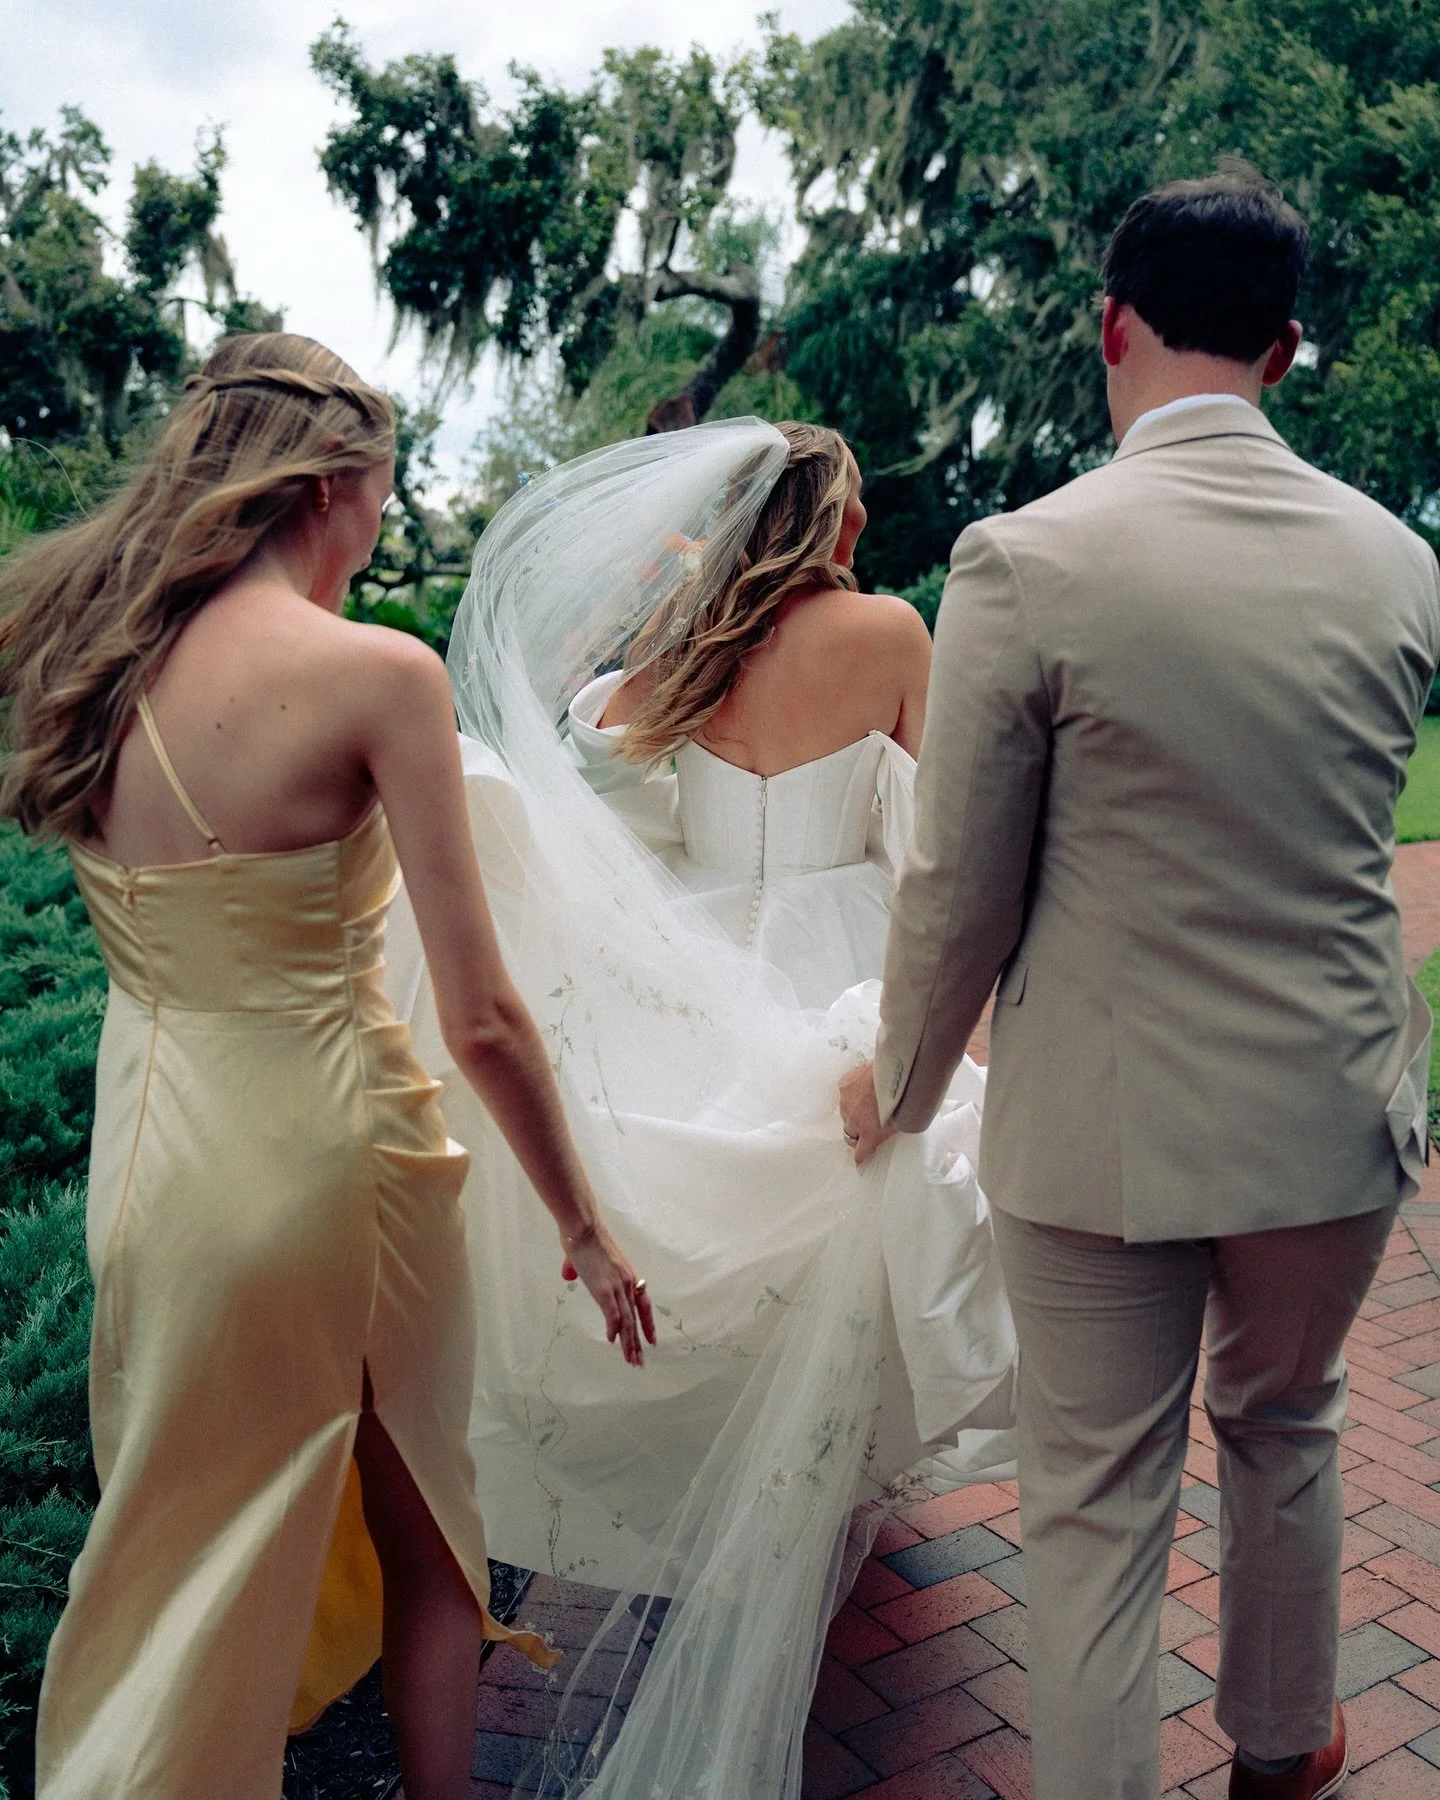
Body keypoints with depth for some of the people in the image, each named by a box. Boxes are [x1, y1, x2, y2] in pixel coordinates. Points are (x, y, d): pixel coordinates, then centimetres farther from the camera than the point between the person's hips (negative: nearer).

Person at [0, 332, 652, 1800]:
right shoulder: (376, 673, -17)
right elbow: (480, 1018, -17)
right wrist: (584, 1227, -5)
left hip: (142, 1157, 6)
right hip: (320, 1149, -5)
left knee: (193, 1541, 26)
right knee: (422, 1531, 20)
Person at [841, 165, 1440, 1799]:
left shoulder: (1025, 562, -15)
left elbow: (960, 896, -11)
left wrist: (899, 1086, 6)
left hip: (1104, 1118, -4)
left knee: (1097, 1512, 12)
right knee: (1285, 1430, 28)